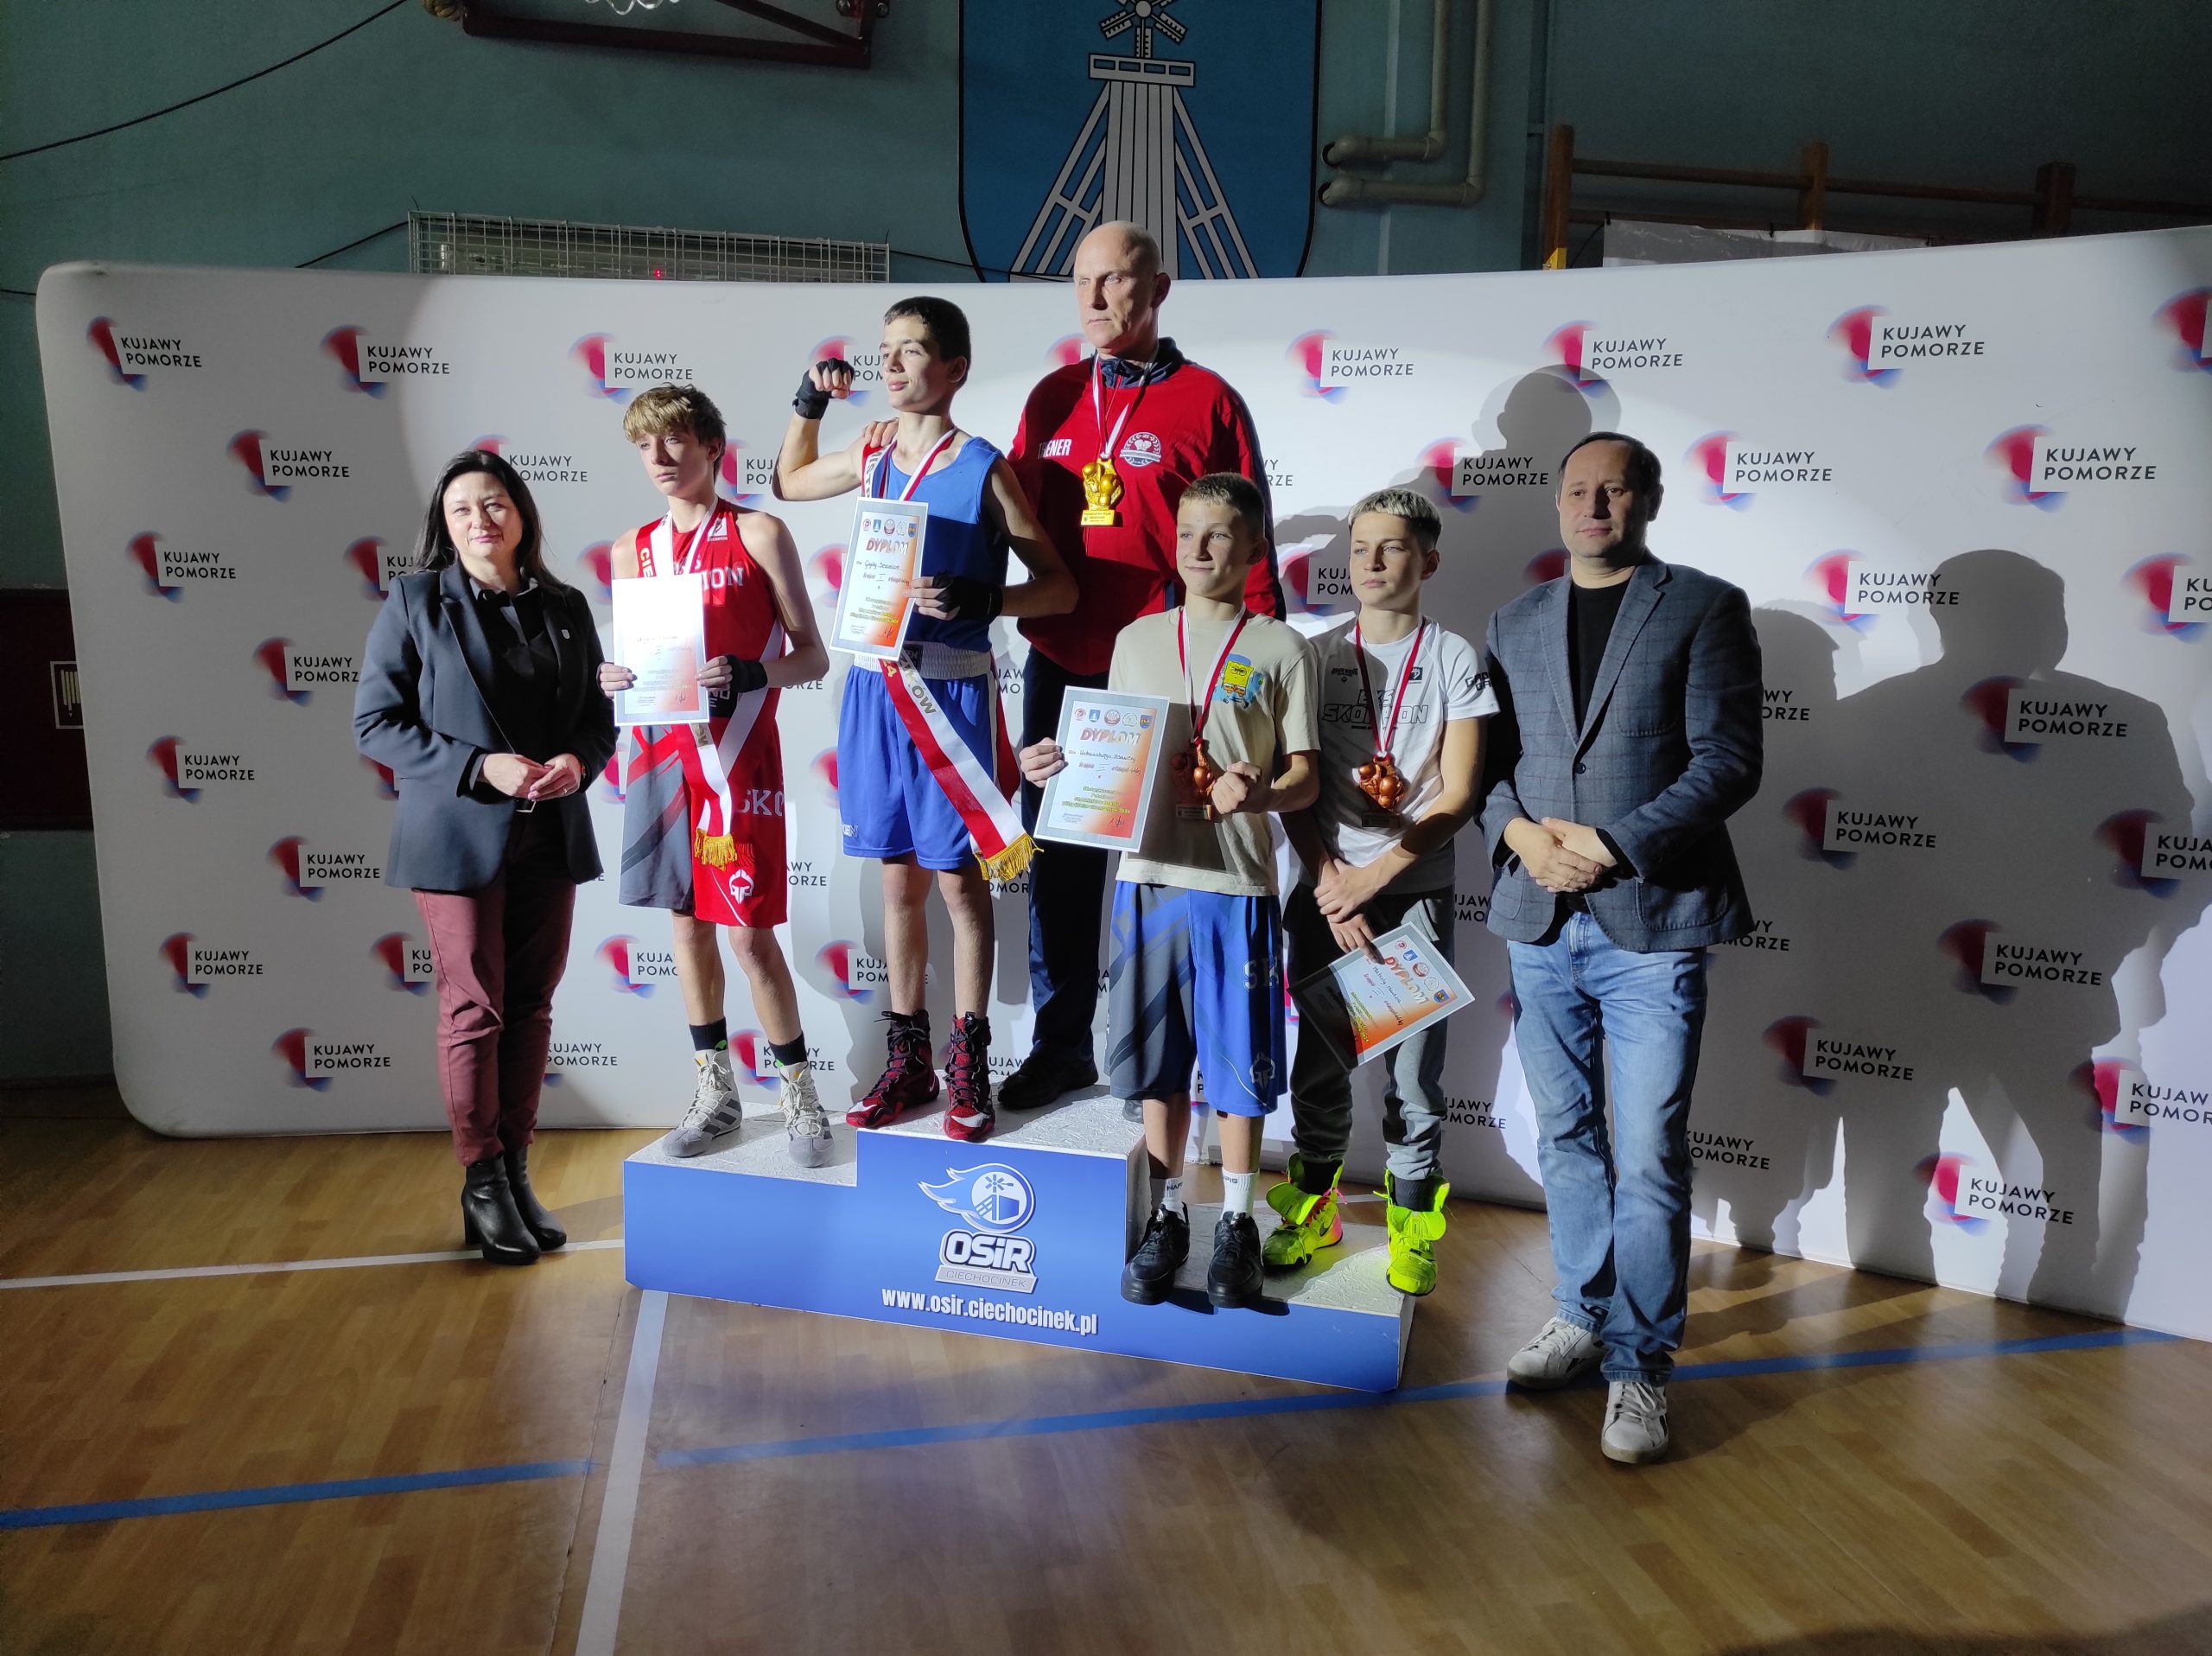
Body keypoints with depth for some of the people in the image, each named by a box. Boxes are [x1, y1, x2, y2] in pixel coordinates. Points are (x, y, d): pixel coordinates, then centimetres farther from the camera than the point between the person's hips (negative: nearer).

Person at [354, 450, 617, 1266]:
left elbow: (598, 715, 12)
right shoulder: (414, 601, -2)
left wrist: (580, 760, -11)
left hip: (549, 835, 4)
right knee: (474, 1010, 2)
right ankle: (481, 1184, 15)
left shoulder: (565, 608, 8)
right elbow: (374, 721, -6)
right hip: (458, 836, -3)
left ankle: (517, 1172, 22)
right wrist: (480, 767, -17)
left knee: (530, 1008, 9)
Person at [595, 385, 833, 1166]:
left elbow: (812, 657, -5)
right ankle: (716, 1091, 25)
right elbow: (634, 654, 17)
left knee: (749, 933, -5)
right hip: (662, 755, 5)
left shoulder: (759, 534, -3)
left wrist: (747, 674, -23)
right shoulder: (632, 550, 11)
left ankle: (799, 1095, 12)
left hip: (736, 759, -5)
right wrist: (613, 678, -6)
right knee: (687, 921, 11)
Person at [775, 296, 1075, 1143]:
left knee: (959, 877, 3)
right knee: (899, 876, 11)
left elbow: (1059, 587, -7)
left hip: (952, 691, -5)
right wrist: (808, 403, 17)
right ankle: (908, 1057, 23)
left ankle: (969, 1064, 16)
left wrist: (978, 599, -22)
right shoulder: (874, 455, 9)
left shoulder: (986, 470, -7)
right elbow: (790, 482, 29)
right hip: (876, 685, 5)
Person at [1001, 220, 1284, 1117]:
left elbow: (1248, 546, -2)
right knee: (1057, 859, 10)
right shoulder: (1051, 398, 12)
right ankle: (1061, 1043, 23)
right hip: (1058, 666, 5)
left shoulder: (1206, 400, -1)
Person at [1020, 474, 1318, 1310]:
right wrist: (1058, 765, -3)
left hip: (1235, 883, -3)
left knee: (1236, 1066, 5)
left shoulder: (1281, 650, 1)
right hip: (1146, 875, 3)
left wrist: (1259, 793, -23)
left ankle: (1236, 1222, 22)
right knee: (1158, 1062, 10)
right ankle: (1166, 1214, 26)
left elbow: (1305, 778, -3)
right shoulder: (1136, 641, 11)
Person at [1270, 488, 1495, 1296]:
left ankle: (1412, 1221, 21)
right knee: (1319, 1058, 9)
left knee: (1413, 1064, 4)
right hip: (1325, 892, 2)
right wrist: (1328, 882, -10)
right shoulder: (1317, 656, 4)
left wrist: (1375, 874, -14)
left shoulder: (1454, 659, -1)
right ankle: (1313, 1208, 25)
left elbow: (1458, 795, -6)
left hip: (1416, 893, -2)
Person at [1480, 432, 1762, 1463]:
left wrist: (1614, 845, -16)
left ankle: (1638, 1364, 12)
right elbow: (1488, 758, 11)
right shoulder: (1515, 623, 14)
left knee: (1648, 1159, -2)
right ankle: (1581, 1317, 32)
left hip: (1651, 922, -4)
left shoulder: (1704, 609, 1)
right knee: (1567, 1138, 16)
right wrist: (1519, 830, -9)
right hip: (1539, 923, 5)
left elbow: (1728, 759, -7)